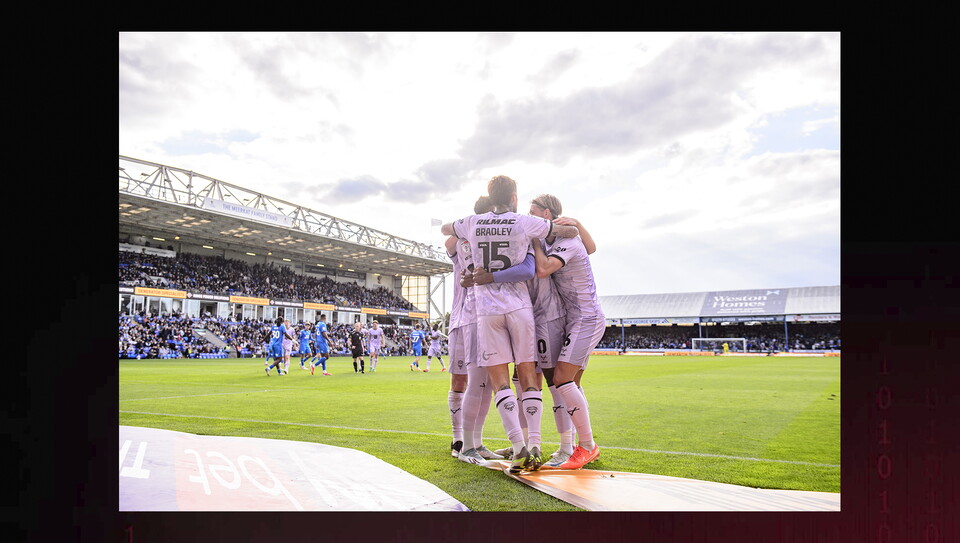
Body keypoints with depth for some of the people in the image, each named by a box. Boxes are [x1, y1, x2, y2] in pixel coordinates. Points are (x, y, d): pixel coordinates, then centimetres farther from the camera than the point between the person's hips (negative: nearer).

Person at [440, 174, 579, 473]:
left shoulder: (473, 223, 8)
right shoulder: (525, 223, 2)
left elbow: (444, 229, 29)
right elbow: (571, 231, 8)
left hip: (487, 309, 1)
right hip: (520, 306, 0)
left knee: (500, 381, 1)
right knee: (528, 377, 6)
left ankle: (519, 448, -9)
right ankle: (534, 447, 2)